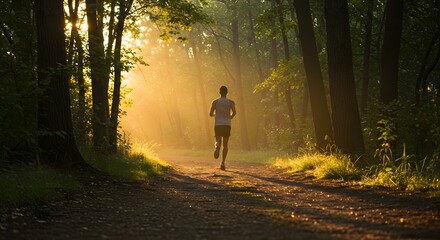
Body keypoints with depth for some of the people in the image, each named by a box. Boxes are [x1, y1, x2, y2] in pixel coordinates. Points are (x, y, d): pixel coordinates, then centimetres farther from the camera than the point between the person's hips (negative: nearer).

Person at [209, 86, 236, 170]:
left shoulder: (215, 102, 5)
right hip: (227, 125, 1)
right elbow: (234, 112, -12)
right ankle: (223, 163, 3)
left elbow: (210, 114, 1)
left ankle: (217, 147, -47)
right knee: (225, 145, 12)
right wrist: (231, 117, 11)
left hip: (218, 125, -1)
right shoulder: (231, 102, 4)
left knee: (218, 142, -7)